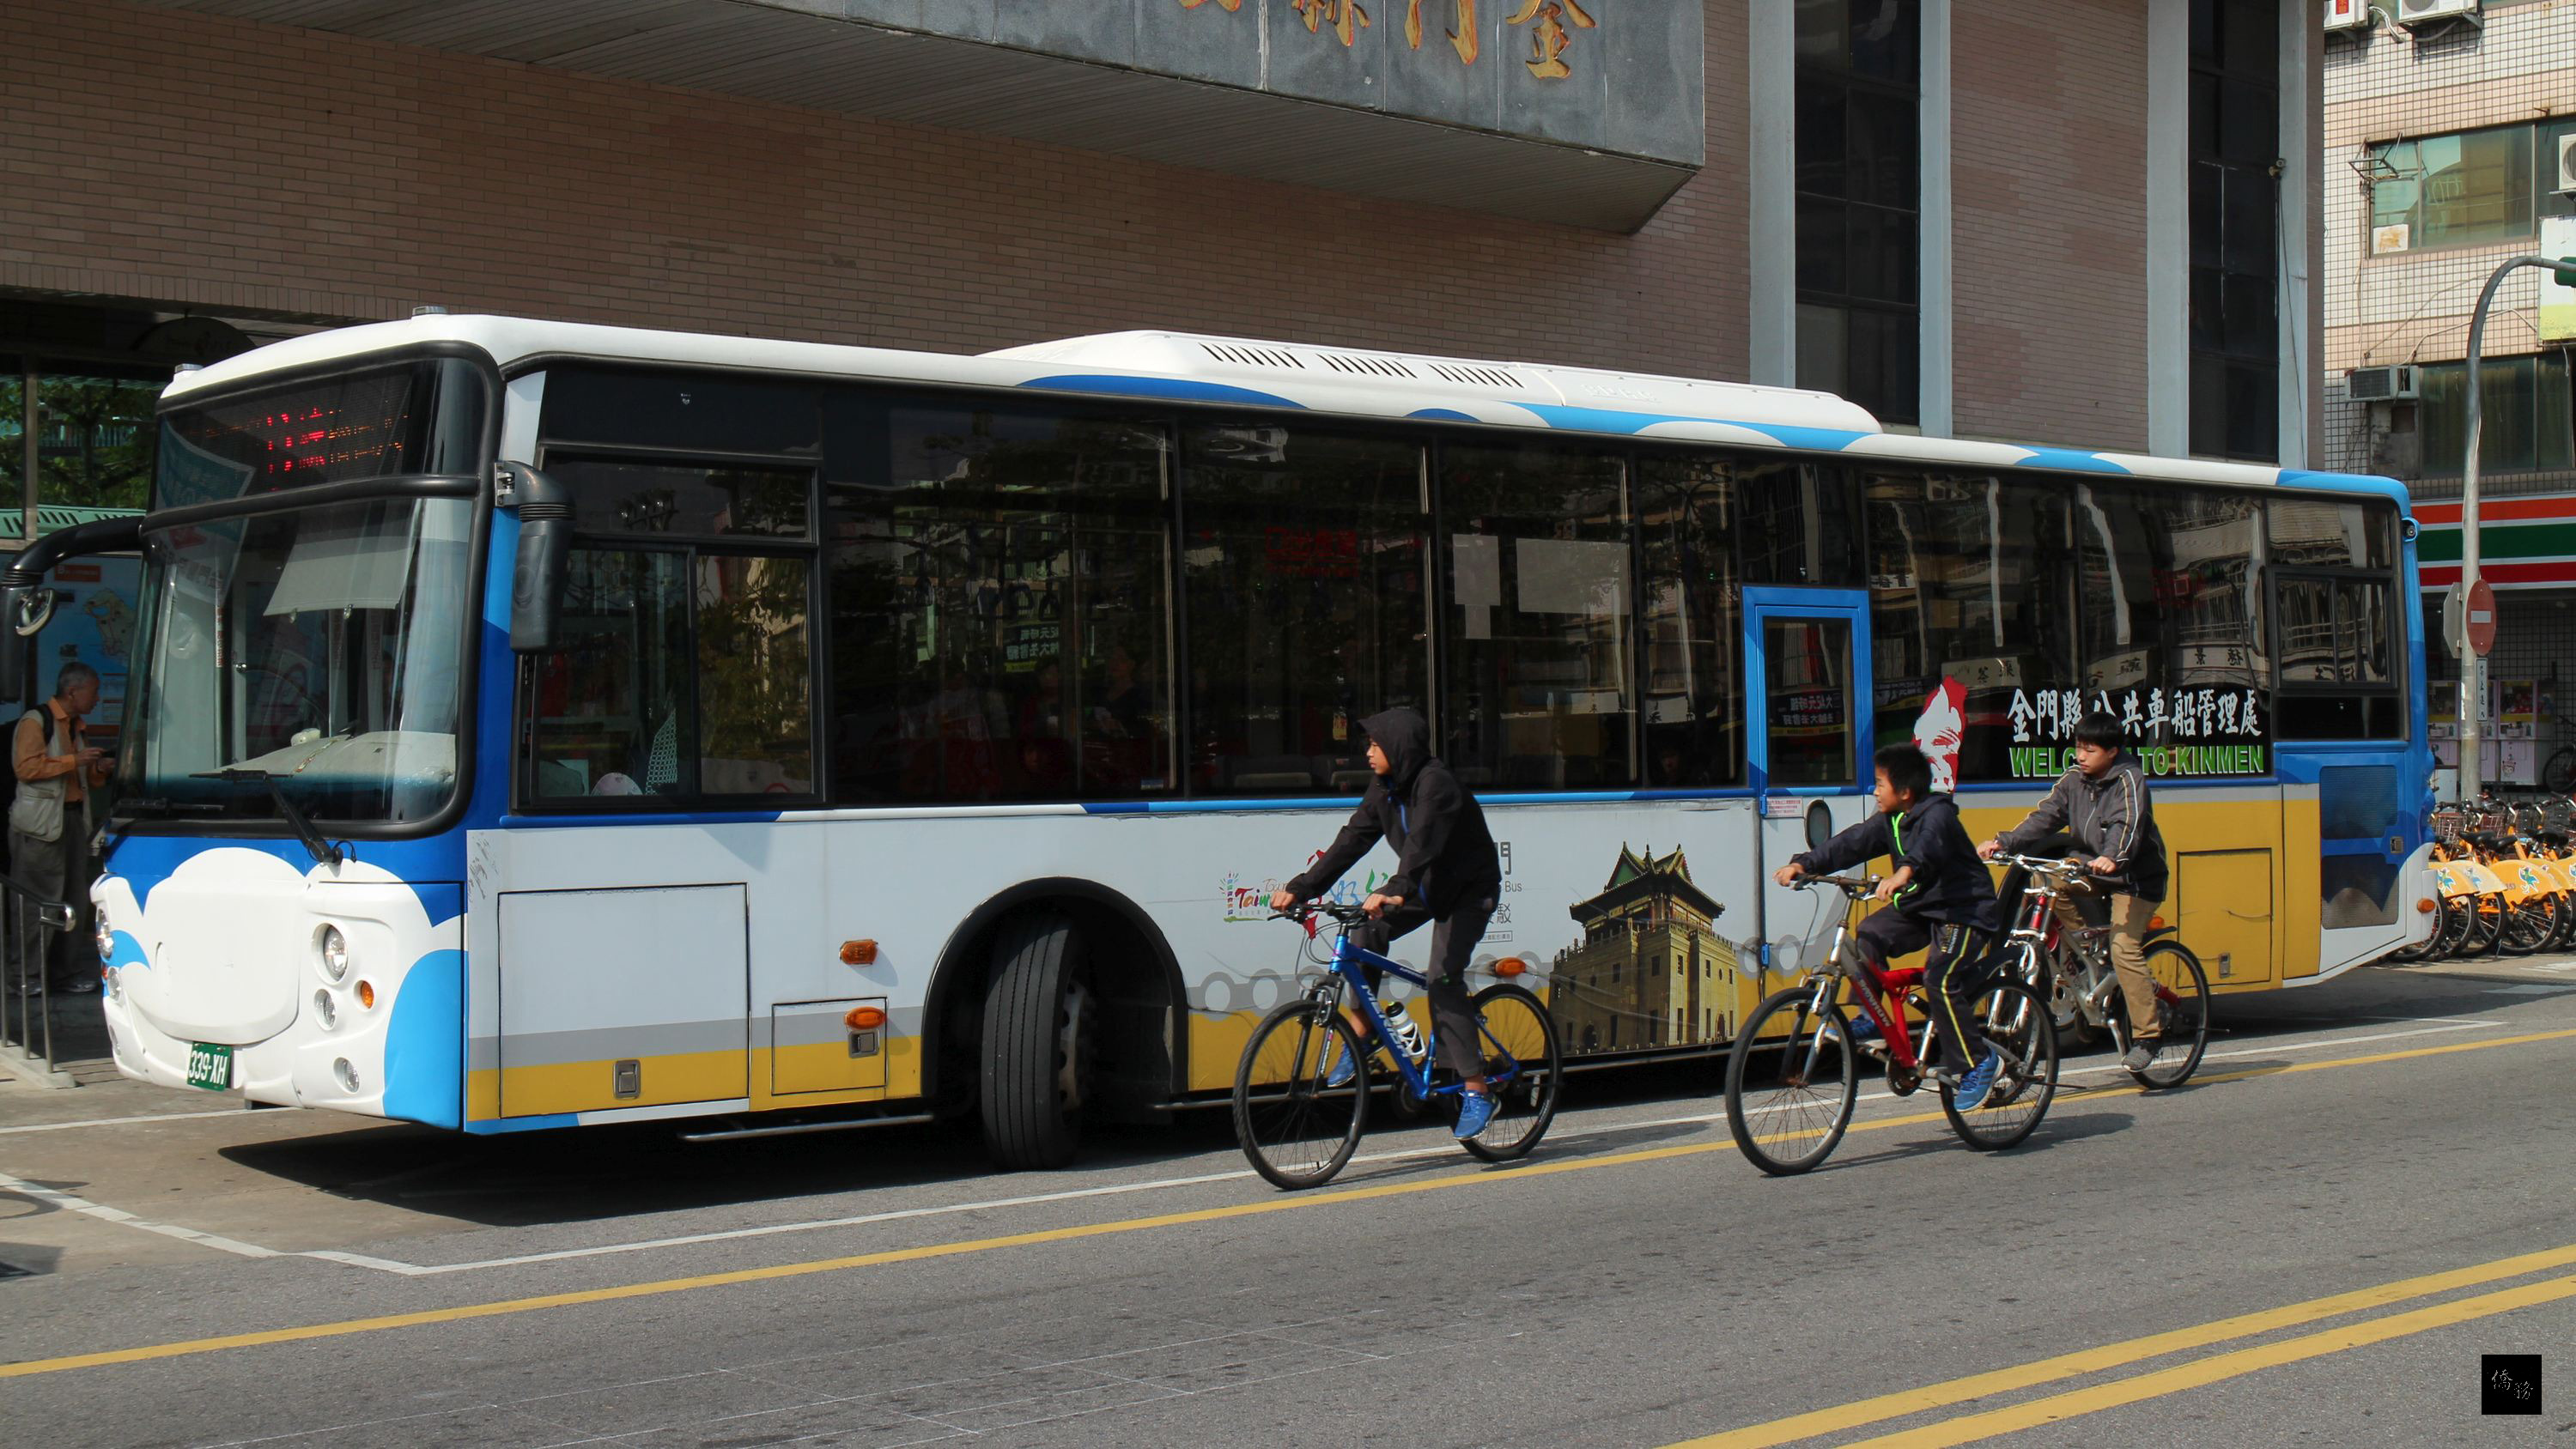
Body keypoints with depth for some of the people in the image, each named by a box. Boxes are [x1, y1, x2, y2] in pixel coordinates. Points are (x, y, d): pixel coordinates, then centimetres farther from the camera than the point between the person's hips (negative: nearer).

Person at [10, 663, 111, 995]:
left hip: (74, 818, 9)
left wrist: (99, 769, 6)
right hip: (40, 824, -9)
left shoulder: (77, 727, 20)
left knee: (76, 899, 9)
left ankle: (65, 970, 17)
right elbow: (27, 767, -19)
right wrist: (74, 761, -19)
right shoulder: (36, 721, -7)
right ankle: (25, 976, -3)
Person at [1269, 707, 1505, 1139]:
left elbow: (1422, 841, -42)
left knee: (1443, 978, -19)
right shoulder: (1386, 789, -2)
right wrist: (1300, 888, -15)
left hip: (1469, 890, -8)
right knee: (1366, 929, -16)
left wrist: (1396, 892, -58)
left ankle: (1477, 1092, -14)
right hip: (1427, 886, 8)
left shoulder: (1435, 784, -27)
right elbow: (1353, 840, -6)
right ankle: (1361, 1036, -6)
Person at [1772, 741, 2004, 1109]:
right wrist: (1803, 864, -13)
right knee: (1869, 937, -13)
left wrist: (1904, 873, -61)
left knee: (1941, 982, -21)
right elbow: (1851, 844, -2)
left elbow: (1928, 846, -41)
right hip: (1917, 905, 8)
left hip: (1962, 909, -8)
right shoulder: (1890, 821, 5)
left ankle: (1979, 1063, -9)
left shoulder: (1938, 815, -20)